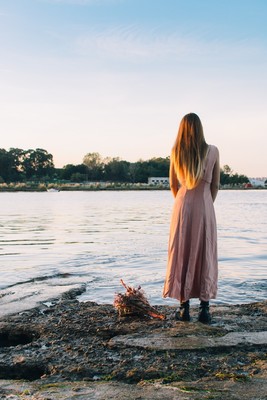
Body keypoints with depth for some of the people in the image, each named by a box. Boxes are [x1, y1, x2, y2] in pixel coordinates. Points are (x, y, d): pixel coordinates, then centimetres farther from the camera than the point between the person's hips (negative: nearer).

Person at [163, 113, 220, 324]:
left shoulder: (176, 152, 2)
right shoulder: (212, 151, -1)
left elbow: (173, 184, 11)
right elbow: (215, 185, 5)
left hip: (182, 206, 1)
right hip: (205, 206, -1)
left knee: (182, 255, 7)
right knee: (205, 256, 5)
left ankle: (184, 307, 9)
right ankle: (205, 308, 5)